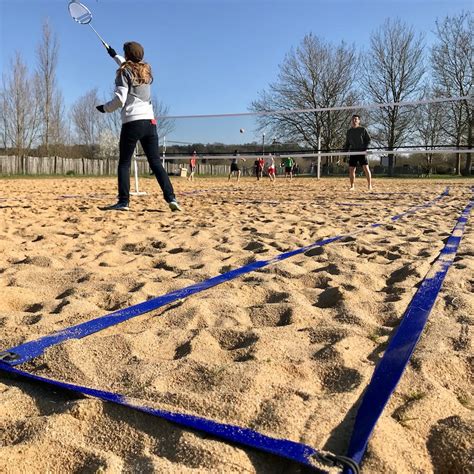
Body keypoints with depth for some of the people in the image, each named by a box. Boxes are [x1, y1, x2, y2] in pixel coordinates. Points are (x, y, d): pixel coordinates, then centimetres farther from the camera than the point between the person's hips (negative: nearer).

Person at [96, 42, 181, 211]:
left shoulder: (124, 72, -1)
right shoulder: (146, 70, 17)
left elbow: (120, 99, -9)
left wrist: (105, 108, 8)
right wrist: (115, 55, 54)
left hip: (132, 123, -5)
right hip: (150, 122, 5)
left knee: (124, 163, 2)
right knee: (156, 162, 3)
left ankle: (123, 201, -3)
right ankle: (171, 197, -7)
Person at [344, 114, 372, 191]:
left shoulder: (363, 129, 3)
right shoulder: (349, 131, 14)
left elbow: (368, 139, 2)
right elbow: (347, 144, 19)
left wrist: (365, 148, -12)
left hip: (362, 152, -3)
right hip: (353, 153, 4)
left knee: (366, 168, -9)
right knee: (351, 169, -1)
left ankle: (369, 185, -3)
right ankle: (352, 186, 9)